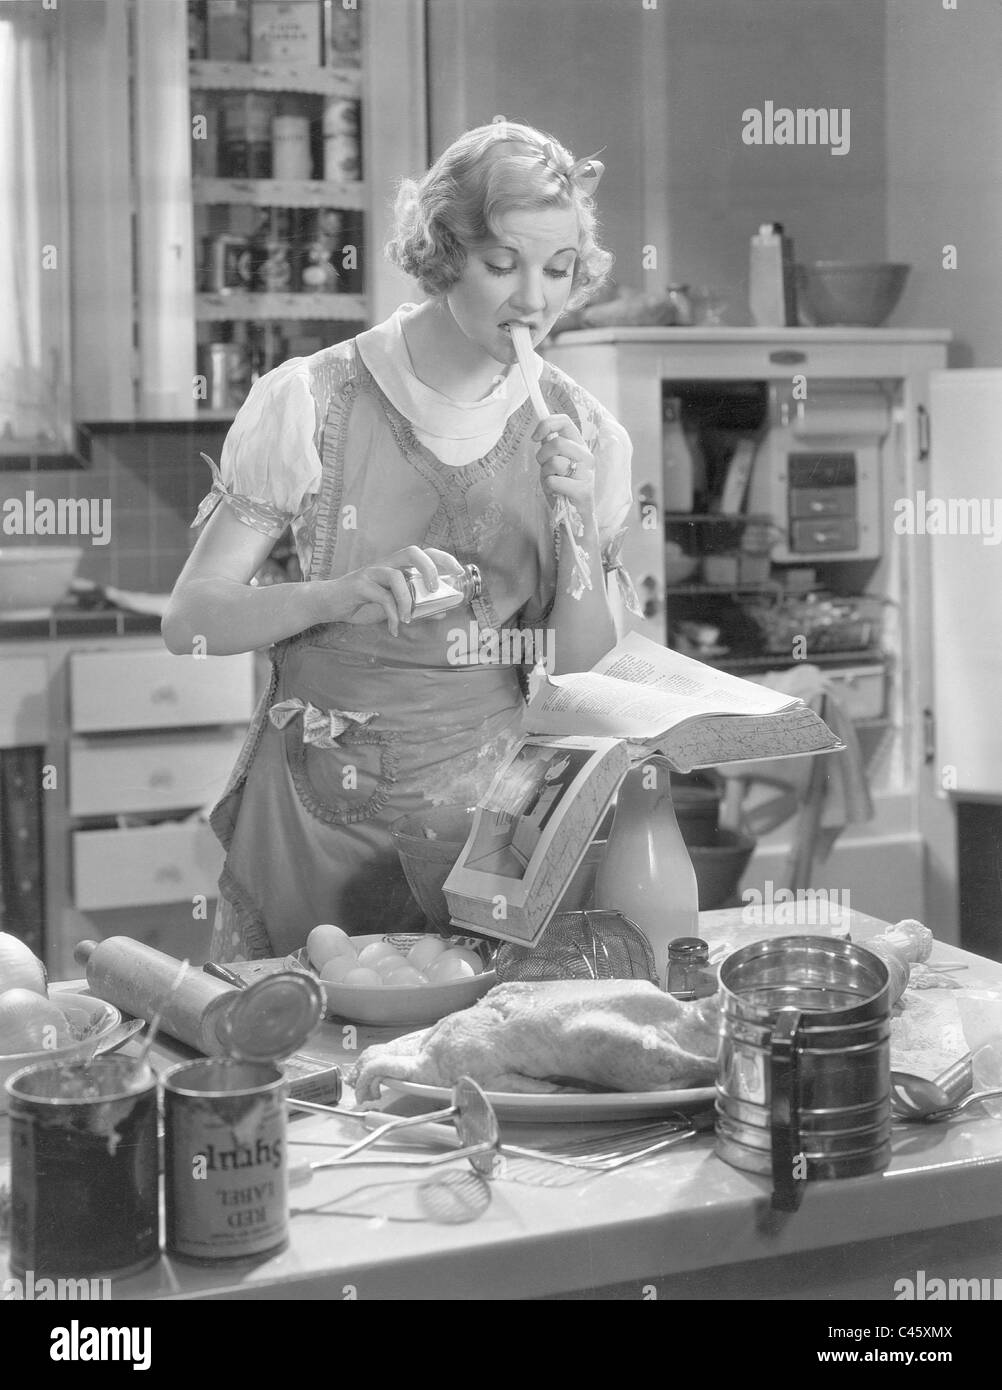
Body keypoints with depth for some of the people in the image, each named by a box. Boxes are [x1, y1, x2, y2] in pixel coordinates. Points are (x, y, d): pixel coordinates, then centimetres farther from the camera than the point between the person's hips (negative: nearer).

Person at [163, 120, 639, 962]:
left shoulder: (580, 433, -3)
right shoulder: (309, 403, -11)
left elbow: (580, 670, 1)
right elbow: (190, 620, -11)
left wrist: (578, 530, -16)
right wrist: (342, 594, -26)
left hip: (487, 803, 2)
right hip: (314, 815, -1)